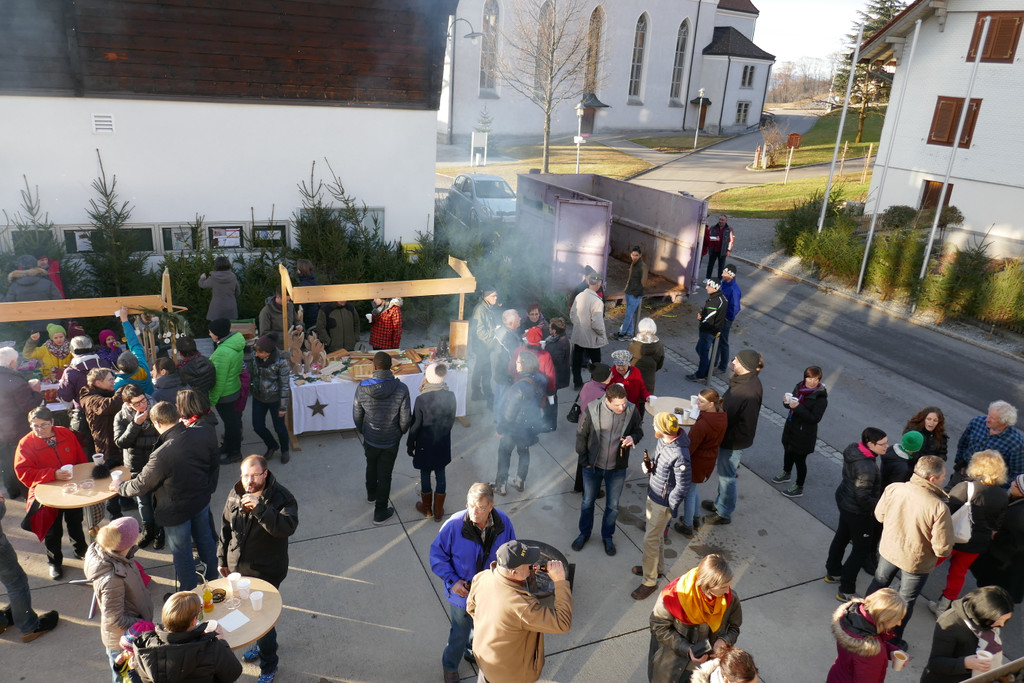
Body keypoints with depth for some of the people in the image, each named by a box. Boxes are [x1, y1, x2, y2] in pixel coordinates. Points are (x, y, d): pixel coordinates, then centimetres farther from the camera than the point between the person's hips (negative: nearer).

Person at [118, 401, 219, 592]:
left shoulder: (162, 455, -35)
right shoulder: (202, 433, -18)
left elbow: (142, 485, -19)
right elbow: (213, 463, 1)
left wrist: (120, 487, 2)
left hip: (176, 510, -6)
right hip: (202, 499, 6)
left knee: (181, 553, 16)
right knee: (205, 540, 27)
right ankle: (213, 579, 49)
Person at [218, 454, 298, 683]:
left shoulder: (281, 498, -22)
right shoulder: (235, 494, -3)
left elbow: (287, 527, -39)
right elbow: (226, 528, 10)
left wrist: (259, 508, -47)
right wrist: (222, 558, 14)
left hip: (266, 571, -6)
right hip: (238, 567, 6)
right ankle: (260, 643, 49)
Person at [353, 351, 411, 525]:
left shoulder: (362, 388, -21)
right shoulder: (401, 389, -24)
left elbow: (357, 415, -6)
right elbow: (405, 419, -15)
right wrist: (401, 431, 8)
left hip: (370, 439, 2)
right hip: (391, 440, -2)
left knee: (371, 467, 28)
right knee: (385, 475, 14)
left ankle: (371, 494, 54)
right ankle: (380, 512, 26)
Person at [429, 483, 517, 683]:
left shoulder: (503, 523, -21)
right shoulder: (454, 525, -30)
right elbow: (437, 555, -15)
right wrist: (452, 581, -22)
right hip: (463, 592, -3)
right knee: (460, 633, 18)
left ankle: (473, 653, 62)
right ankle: (450, 666, 49)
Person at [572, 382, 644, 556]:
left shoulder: (632, 411, -18)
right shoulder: (591, 410, -22)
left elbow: (639, 430, 1)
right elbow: (581, 436, -8)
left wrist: (633, 438, -22)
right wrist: (584, 461, -5)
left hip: (617, 469, 1)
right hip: (593, 466, -1)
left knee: (613, 506, 17)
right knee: (588, 502, 19)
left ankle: (607, 536, 42)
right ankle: (584, 533, 43)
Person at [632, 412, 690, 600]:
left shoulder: (679, 455, -33)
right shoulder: (662, 441, -7)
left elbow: (682, 486, -24)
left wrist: (671, 510, -16)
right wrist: (649, 467, -7)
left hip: (664, 503, -8)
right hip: (653, 495, 8)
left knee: (650, 539, 2)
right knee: (656, 535, 24)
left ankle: (649, 581, 19)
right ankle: (658, 567, 45)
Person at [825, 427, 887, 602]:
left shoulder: (854, 449, -7)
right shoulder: (867, 467, -34)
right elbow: (863, 497, -29)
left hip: (844, 500, 9)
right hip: (857, 510, -9)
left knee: (842, 536, 26)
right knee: (862, 548, 7)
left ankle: (832, 573, 47)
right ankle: (845, 591, 15)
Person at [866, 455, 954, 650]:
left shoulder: (893, 489, -21)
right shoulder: (939, 508, -33)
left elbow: (879, 515, -2)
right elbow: (943, 549, -25)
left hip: (888, 550, 4)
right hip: (916, 562, -4)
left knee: (878, 583, 30)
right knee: (905, 601, 20)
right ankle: (894, 641, 39)